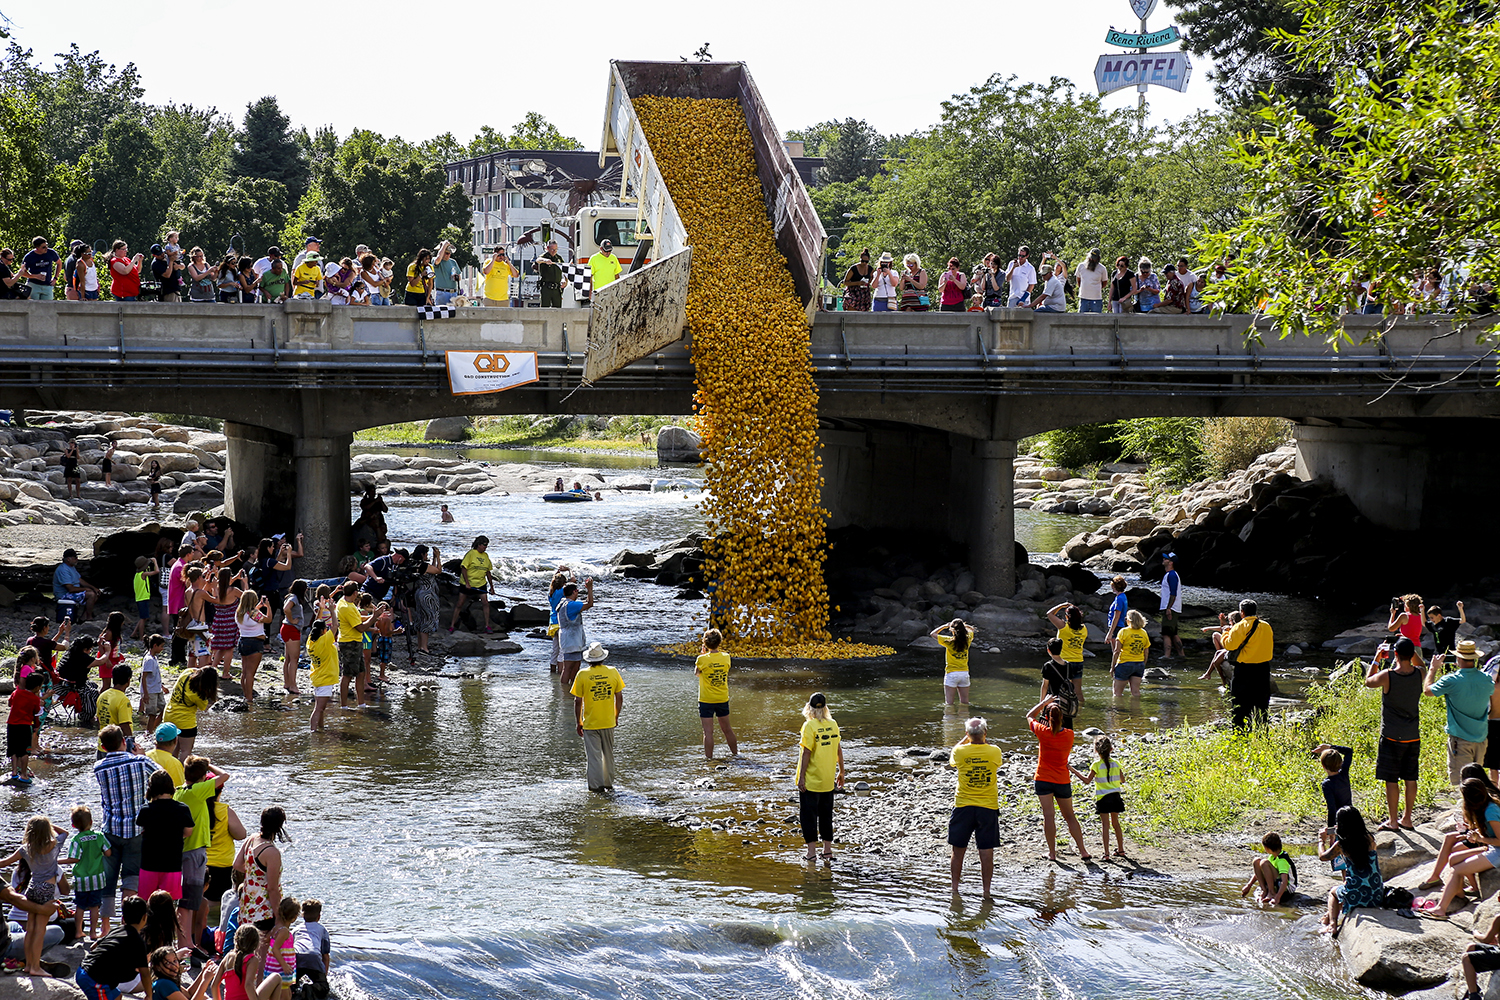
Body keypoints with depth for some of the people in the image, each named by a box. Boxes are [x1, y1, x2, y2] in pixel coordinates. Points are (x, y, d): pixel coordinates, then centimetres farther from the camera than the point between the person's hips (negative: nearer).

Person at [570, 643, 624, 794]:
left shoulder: (583, 675, -10)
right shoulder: (613, 672, -3)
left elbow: (578, 702, -8)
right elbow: (619, 698, 3)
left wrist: (578, 723, 3)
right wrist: (616, 717, 17)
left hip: (590, 723, -3)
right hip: (609, 722, 3)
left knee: (594, 756, 2)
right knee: (608, 754, 18)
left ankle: (596, 785, -1)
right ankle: (609, 784, 27)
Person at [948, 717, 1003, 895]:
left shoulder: (960, 751, -9)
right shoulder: (994, 751, -8)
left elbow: (951, 757, 16)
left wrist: (965, 739, 22)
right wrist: (984, 741, 21)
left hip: (963, 806, 0)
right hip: (988, 807, 0)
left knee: (957, 850, 11)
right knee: (986, 851, 5)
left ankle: (954, 888, 16)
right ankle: (986, 890, 6)